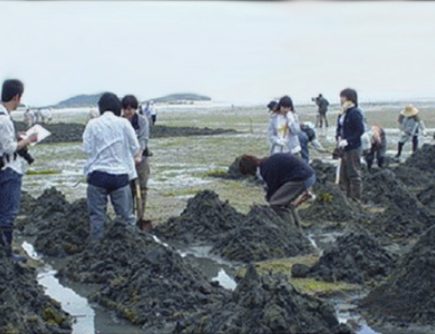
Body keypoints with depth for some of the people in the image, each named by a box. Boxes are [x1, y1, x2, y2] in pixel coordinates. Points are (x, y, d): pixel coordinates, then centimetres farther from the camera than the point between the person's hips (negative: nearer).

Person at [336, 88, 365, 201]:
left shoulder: (355, 113, -16)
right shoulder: (344, 113, 12)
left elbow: (360, 130, -19)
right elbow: (340, 128, 20)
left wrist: (348, 141, -21)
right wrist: (339, 137, 0)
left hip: (353, 148, -10)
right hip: (344, 149, 10)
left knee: (354, 174, -2)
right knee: (343, 174, 16)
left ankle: (355, 198, 6)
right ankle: (347, 196, 26)